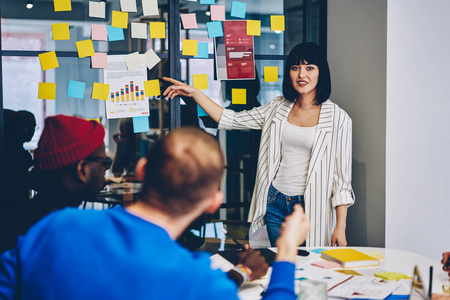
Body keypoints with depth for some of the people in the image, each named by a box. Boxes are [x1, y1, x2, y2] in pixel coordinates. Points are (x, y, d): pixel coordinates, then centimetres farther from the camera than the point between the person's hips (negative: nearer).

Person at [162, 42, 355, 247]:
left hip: (311, 207, -4)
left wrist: (341, 226, -9)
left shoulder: (337, 118, -6)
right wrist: (193, 93, 4)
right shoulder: (278, 107, 6)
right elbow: (230, 119, 9)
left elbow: (342, 176, -6)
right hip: (276, 204, 4)